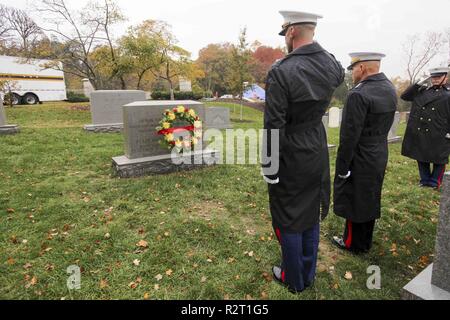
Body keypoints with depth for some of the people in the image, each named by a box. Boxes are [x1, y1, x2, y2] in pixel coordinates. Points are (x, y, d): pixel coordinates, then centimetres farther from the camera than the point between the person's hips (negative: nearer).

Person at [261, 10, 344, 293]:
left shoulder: (281, 71, -21)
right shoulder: (331, 64, -2)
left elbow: (274, 126, -22)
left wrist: (269, 167, -12)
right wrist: (318, 51, 35)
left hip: (291, 158, -6)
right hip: (318, 154, 7)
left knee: (289, 220, 11)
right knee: (312, 215, 19)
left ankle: (294, 280, 30)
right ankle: (308, 274, 38)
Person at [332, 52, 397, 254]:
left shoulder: (359, 95, -23)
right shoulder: (390, 89, 4)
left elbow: (350, 136, -23)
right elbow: (383, 126, 8)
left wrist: (342, 167, -17)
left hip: (360, 160, -8)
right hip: (379, 156, 8)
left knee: (353, 201, 9)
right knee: (370, 199, 20)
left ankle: (353, 243, 26)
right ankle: (366, 241, 37)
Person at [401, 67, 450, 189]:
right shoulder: (423, 91, 11)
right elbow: (404, 96, 7)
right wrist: (418, 84, -2)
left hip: (438, 136, -4)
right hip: (419, 133, 4)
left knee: (438, 160, 7)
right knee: (422, 158, 14)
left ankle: (434, 183, 22)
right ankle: (425, 180, 28)